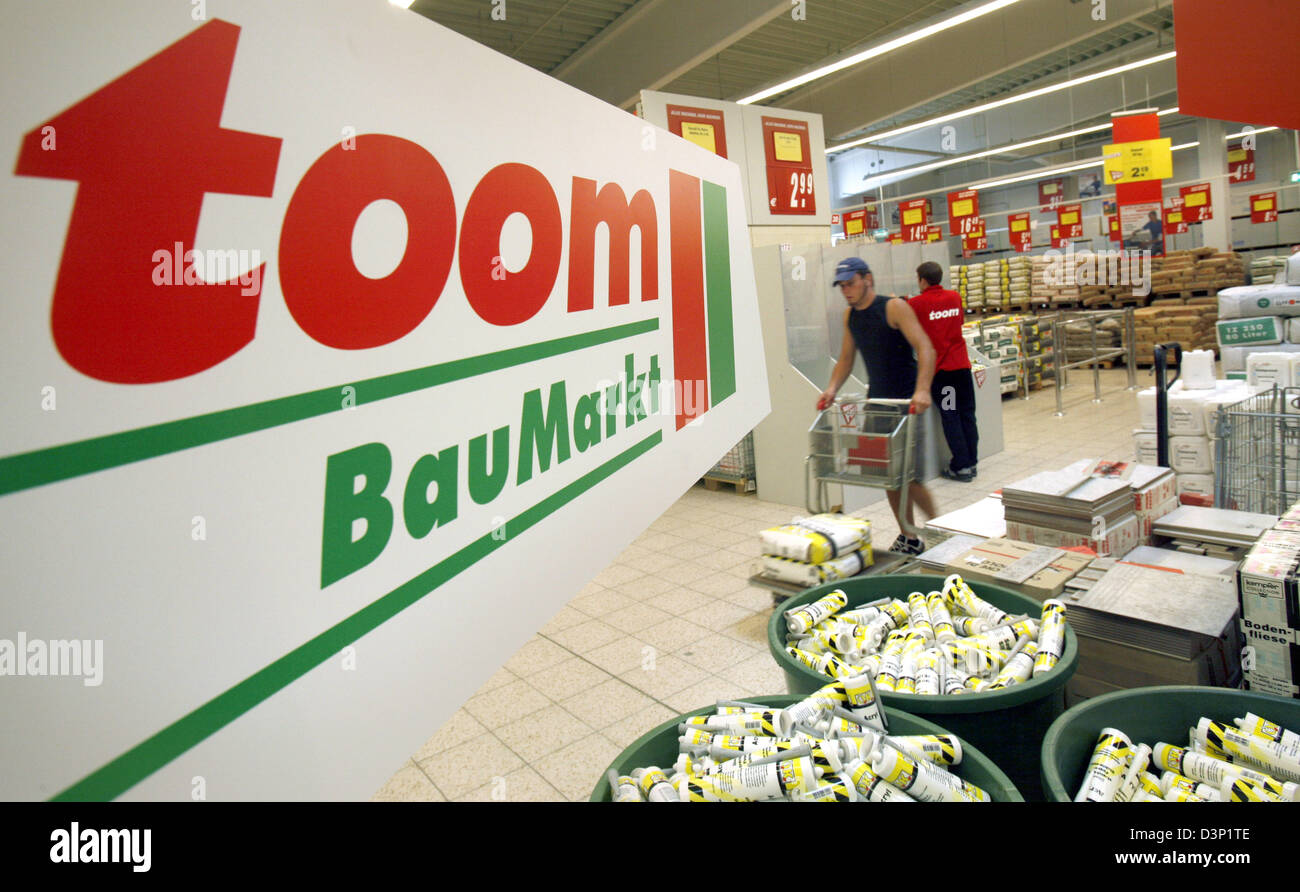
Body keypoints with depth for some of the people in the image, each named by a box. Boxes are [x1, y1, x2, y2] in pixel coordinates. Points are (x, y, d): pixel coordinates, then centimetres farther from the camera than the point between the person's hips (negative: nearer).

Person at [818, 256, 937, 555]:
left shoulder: (894, 307, -11)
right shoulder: (850, 316, 9)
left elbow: (924, 348, -20)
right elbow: (846, 359, 16)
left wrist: (922, 390, -34)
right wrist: (833, 388, -2)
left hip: (907, 401, -6)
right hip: (877, 400, 7)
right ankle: (909, 538, 22)